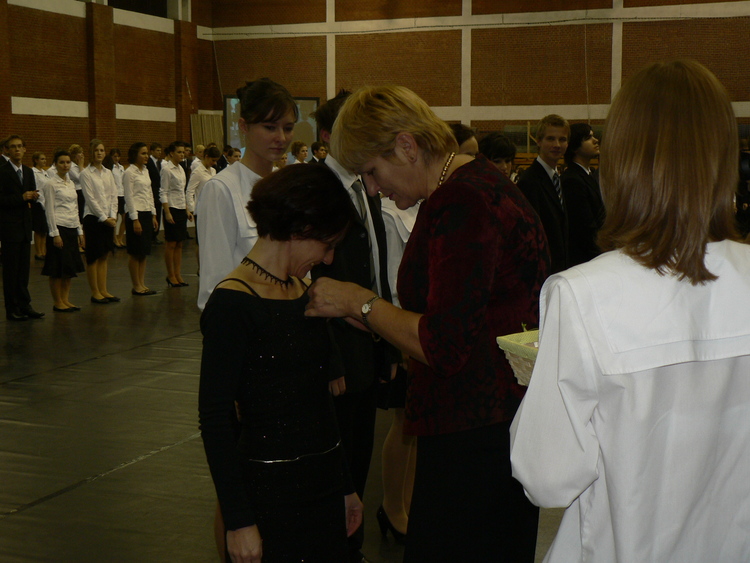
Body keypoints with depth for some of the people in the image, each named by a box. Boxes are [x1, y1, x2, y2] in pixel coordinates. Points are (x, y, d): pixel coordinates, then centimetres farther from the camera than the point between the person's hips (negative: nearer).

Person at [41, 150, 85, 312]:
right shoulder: (50, 184, -8)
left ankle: (66, 300, 17)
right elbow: (49, 210, -12)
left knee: (70, 267, 9)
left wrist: (80, 231, 14)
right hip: (59, 227, -7)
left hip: (72, 228, 8)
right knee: (57, 269, -2)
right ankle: (57, 303, 5)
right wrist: (55, 234, -16)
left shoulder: (71, 183, 13)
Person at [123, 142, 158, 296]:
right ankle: (136, 286, 5)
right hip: (135, 213, -8)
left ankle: (142, 284, 15)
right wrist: (134, 219, -17)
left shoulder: (145, 171, 13)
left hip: (147, 213, 8)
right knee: (135, 252, -2)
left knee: (144, 251, 9)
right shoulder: (129, 172, -10)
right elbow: (129, 197, -13)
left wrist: (153, 215, 14)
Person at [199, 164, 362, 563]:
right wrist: (239, 522, -17)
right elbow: (214, 420, -16)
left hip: (324, 481, 7)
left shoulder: (304, 290, 8)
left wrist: (345, 485, 16)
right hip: (271, 490, -7)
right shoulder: (233, 304, -15)